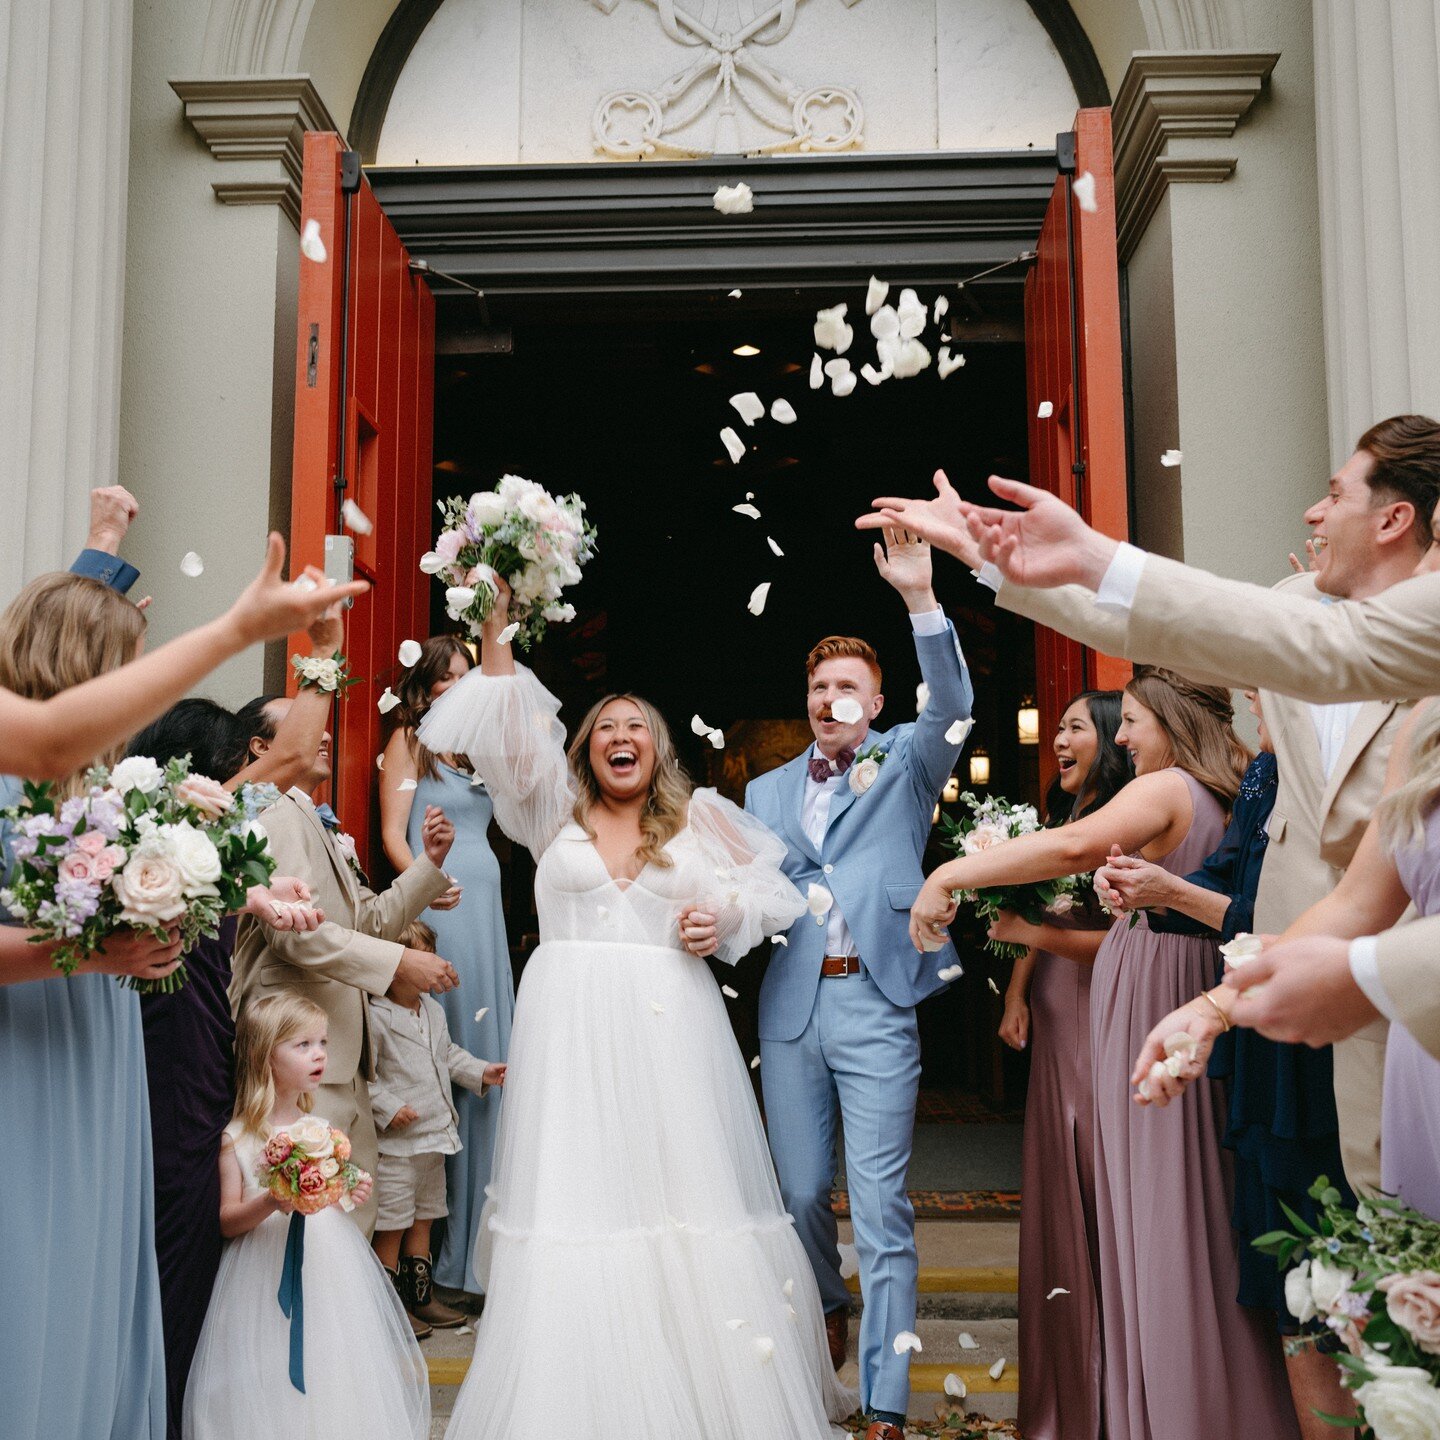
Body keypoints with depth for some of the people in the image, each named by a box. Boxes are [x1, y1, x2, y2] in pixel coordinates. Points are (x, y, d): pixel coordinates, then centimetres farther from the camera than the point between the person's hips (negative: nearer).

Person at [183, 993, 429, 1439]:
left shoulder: (323, 1129, 7)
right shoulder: (236, 1139, -8)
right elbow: (226, 1221, -6)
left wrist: (351, 1192, -2)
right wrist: (270, 1204, -23)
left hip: (330, 1264, 4)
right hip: (268, 1276, -4)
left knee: (334, 1377, 7)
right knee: (276, 1390, -2)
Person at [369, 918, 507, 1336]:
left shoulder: (433, 1011, 10)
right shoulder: (377, 1018, -17)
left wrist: (481, 1071, 10)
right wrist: (388, 1107, -23)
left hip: (435, 1136, 8)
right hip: (397, 1141, -8)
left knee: (423, 1220, 18)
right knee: (392, 1226, 1)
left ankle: (420, 1297, 29)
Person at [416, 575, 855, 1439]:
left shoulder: (700, 816, 11)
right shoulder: (557, 813, 11)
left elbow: (774, 890, 14)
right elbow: (508, 731, 0)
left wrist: (727, 917, -6)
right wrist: (496, 628, -6)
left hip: (672, 1030, 0)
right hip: (571, 1033, 0)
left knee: (690, 1191, 0)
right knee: (577, 1198, 0)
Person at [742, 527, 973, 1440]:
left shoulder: (905, 765, 6)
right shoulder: (767, 792, 16)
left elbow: (952, 705, -13)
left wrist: (921, 597, -26)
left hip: (875, 1003, -3)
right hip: (790, 1006, 4)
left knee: (883, 1204, -5)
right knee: (802, 1191, 13)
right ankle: (827, 1310, 42)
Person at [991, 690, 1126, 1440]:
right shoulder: (1062, 824, 13)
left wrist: (1036, 933, -17)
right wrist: (1016, 991, 3)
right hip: (1055, 1025, 8)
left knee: (1104, 1199, 0)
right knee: (1058, 1197, 13)